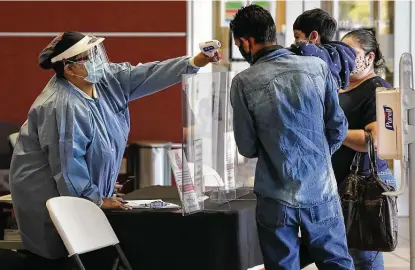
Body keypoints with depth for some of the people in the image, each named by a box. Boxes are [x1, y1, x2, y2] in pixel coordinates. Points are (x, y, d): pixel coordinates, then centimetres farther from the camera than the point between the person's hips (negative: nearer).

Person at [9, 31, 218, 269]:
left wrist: (194, 62, -16)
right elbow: (67, 164, -27)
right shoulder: (63, 107, -28)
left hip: (80, 187, 9)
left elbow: (145, 76, -6)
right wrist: (95, 199, -19)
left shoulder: (107, 79, -3)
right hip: (49, 192, -9)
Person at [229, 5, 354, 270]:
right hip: (322, 191, 2)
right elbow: (339, 127, 2)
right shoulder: (318, 66, -4)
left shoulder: (244, 82, -11)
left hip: (278, 199, -2)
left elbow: (248, 148, -3)